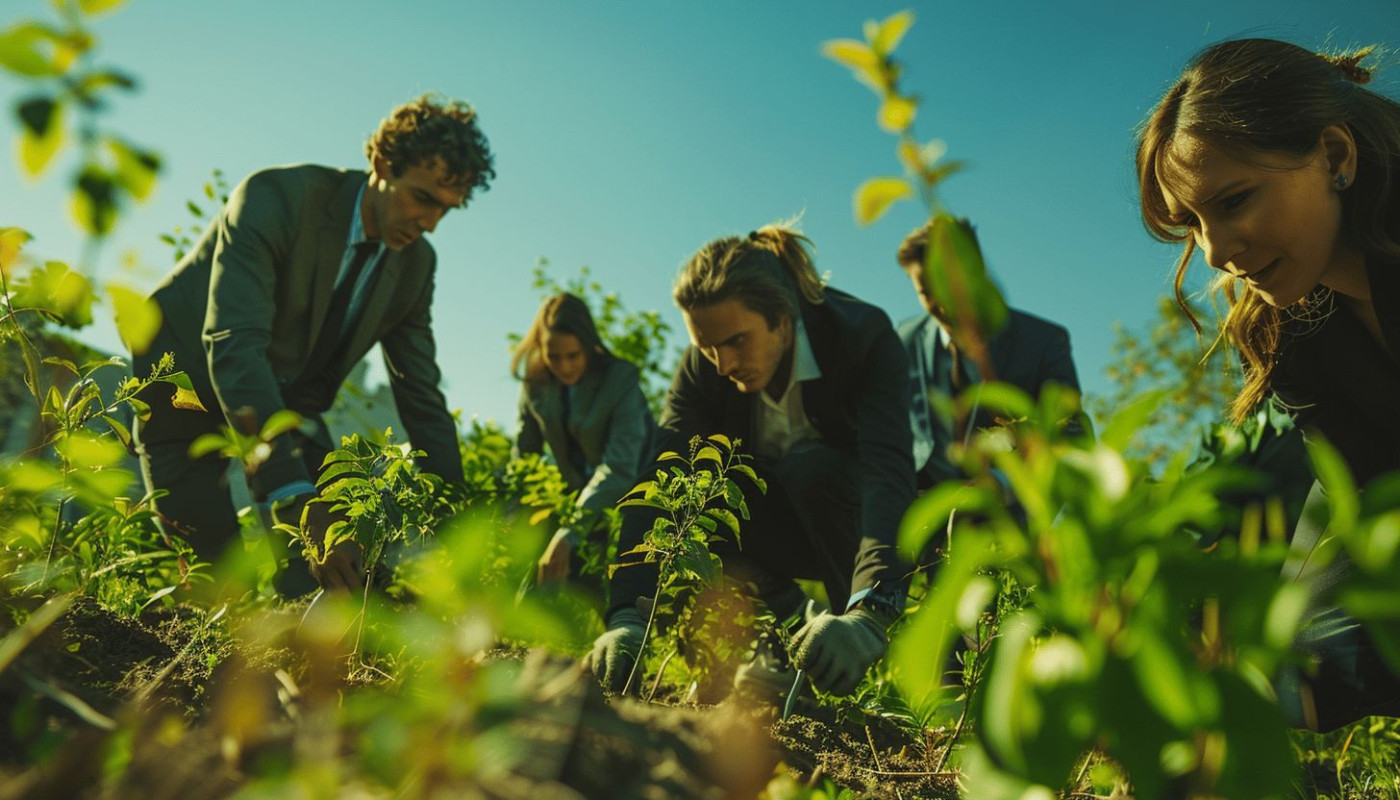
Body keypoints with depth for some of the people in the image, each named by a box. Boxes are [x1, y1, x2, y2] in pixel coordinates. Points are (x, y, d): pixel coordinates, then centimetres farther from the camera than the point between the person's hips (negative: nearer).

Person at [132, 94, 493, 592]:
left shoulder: (416, 263, -10)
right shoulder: (277, 196, -29)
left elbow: (421, 395, -5)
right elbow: (232, 345, -41)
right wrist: (298, 499, -52)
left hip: (281, 402, 5)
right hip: (189, 384, -4)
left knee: (346, 559, -12)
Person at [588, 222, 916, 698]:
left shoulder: (865, 336, -29)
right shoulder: (703, 365, -19)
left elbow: (889, 468, -44)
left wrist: (869, 616, -60)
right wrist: (628, 616, -45)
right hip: (785, 530, 3)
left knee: (811, 467, -35)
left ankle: (882, 658, -17)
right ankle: (789, 613, -2)